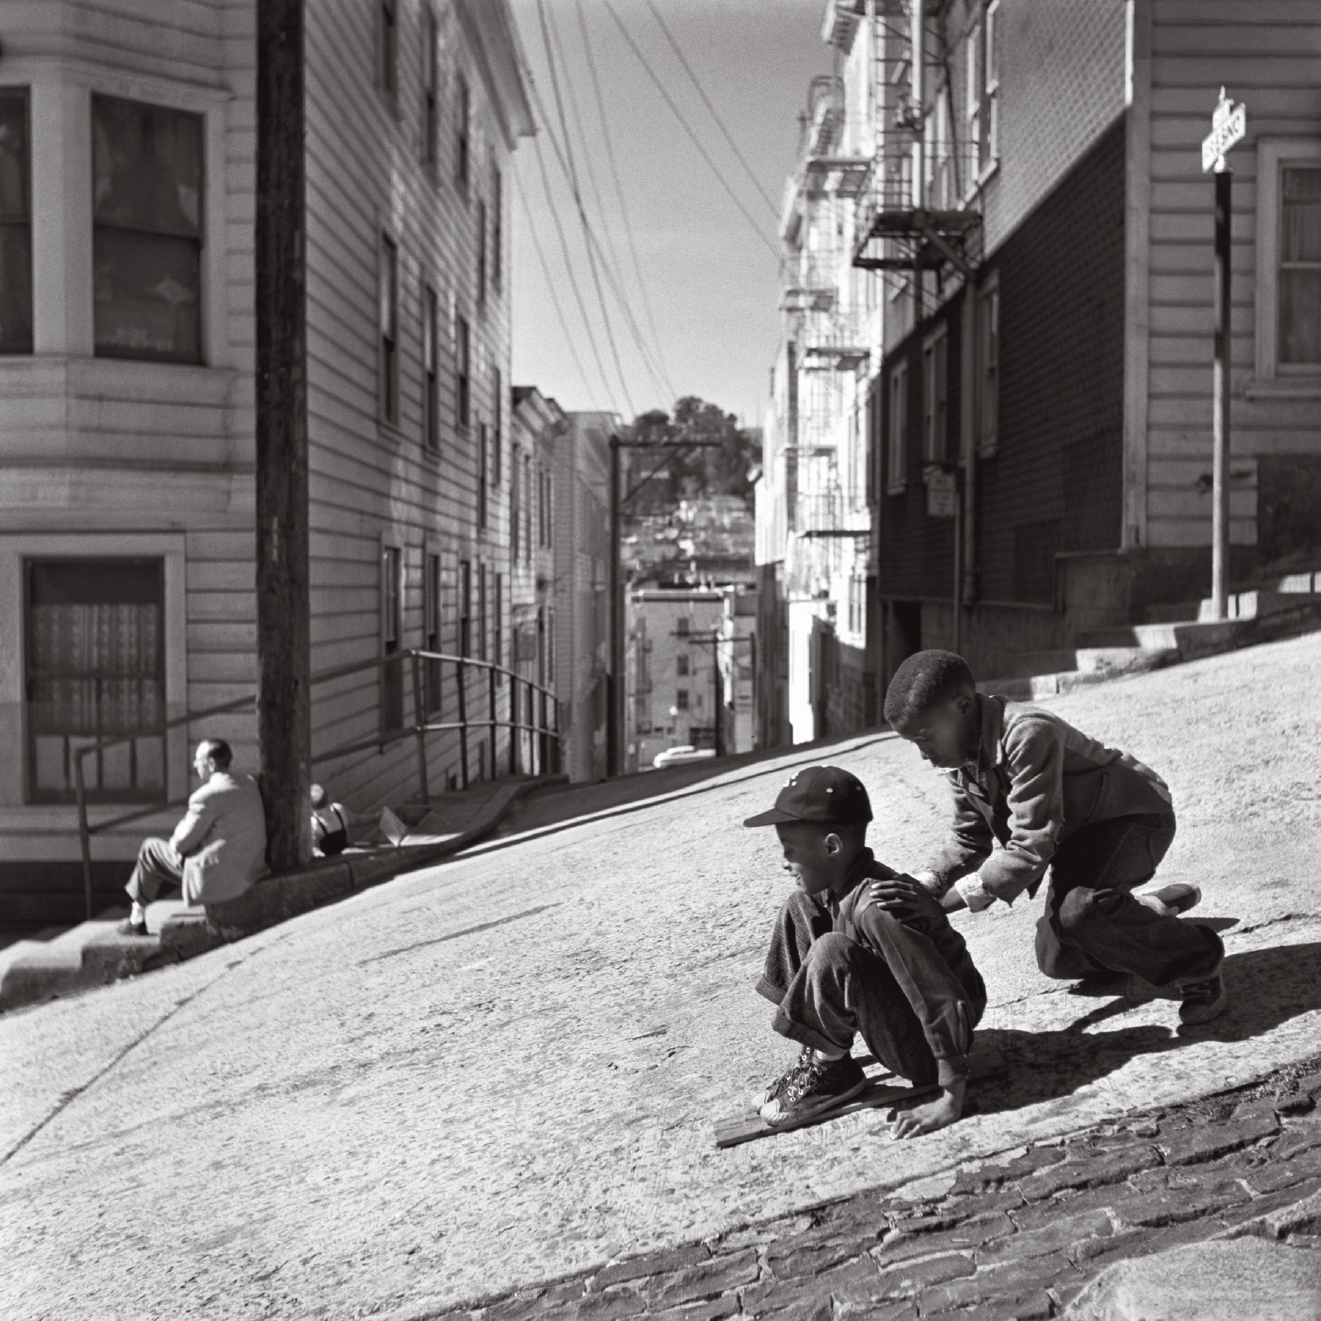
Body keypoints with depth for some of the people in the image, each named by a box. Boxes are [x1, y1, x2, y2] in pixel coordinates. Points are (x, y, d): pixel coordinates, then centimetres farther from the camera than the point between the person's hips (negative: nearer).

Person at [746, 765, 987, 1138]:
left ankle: (831, 1070, -6)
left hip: (925, 1049, -9)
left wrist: (951, 1100, -30)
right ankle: (821, 1057, 3)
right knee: (798, 908, 3)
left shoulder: (876, 907, -31)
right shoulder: (830, 889, -5)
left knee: (833, 953, -31)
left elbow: (945, 1000, -32)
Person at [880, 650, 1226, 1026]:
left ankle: (1197, 959, -13)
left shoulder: (1027, 735, -36)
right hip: (1077, 832, 9)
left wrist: (951, 899, -37)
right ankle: (1153, 911, 37)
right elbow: (968, 840, 1)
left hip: (1135, 815, -9)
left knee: (1076, 911, -36)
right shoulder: (960, 756, -9)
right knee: (1057, 960, 14)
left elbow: (1032, 846, -38)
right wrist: (923, 887, -17)